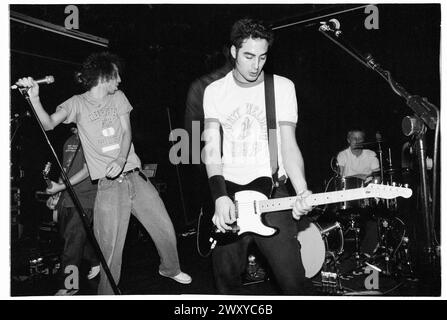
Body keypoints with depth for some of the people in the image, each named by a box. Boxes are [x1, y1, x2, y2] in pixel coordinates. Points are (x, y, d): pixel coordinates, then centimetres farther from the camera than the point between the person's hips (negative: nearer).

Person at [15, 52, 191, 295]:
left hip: (135, 177, 4)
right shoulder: (77, 103, 3)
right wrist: (34, 98, -30)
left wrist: (121, 159, -17)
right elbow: (49, 123, -11)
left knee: (165, 229, 11)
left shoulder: (118, 97, 13)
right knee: (110, 248, -7)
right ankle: (107, 294, 14)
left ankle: (170, 269, 38)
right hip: (108, 186, -4)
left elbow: (127, 132, 2)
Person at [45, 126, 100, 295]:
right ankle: (96, 260, 33)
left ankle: (66, 287, -1)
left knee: (73, 240, -8)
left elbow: (87, 171, -14)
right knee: (67, 235, 12)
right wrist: (56, 196, 12)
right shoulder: (68, 142, 16)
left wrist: (61, 187, -17)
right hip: (66, 199, 8)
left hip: (85, 200, -8)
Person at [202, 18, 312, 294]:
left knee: (292, 279, -7)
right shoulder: (214, 91, 6)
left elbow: (289, 145, -4)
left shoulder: (282, 87, 3)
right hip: (229, 191, 2)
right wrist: (220, 197, -17)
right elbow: (211, 147, -2)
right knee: (227, 277, 8)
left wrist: (302, 192, -20)